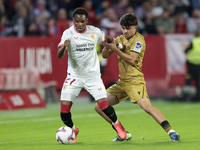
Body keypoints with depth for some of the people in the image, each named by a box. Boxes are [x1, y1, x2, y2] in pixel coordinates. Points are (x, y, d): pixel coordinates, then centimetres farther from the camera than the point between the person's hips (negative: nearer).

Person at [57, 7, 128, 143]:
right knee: (64, 107, -11)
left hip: (93, 75, 1)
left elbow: (106, 39, 21)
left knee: (104, 105, -11)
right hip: (74, 75, -1)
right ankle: (72, 130, 19)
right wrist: (63, 47, -42)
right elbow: (59, 55, -23)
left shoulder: (95, 32, -3)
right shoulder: (68, 33, -11)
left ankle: (117, 125, 19)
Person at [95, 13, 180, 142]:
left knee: (147, 107, -27)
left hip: (135, 80, -8)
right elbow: (105, 55, 13)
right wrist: (107, 47, -10)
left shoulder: (138, 39, -6)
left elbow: (131, 59, -17)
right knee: (99, 107, 4)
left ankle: (171, 131, -28)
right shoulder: (120, 39, 15)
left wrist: (115, 49, -23)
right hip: (122, 81, 8)